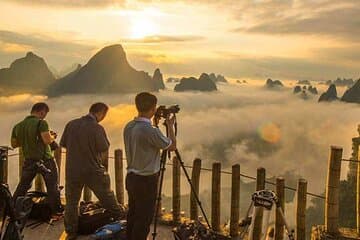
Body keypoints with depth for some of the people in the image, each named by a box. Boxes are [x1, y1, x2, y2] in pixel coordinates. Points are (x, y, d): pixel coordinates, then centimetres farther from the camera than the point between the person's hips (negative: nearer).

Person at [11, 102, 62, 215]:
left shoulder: (18, 126, 5)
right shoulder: (41, 123, -15)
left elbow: (14, 144, 13)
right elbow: (47, 140, -25)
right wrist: (53, 136, -4)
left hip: (29, 161, 6)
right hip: (45, 160, -6)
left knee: (22, 187, 20)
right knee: (53, 187, 7)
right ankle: (57, 210, 13)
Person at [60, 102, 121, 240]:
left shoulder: (71, 124, -2)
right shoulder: (97, 128, -16)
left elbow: (63, 144, 7)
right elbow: (104, 148, -12)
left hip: (72, 170, 3)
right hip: (93, 170, -3)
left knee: (71, 201, 13)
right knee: (107, 197, 15)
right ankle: (120, 220, 31)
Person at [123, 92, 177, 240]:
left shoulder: (128, 127, 1)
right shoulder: (150, 131, -24)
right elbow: (172, 146, -9)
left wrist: (154, 124, 14)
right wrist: (170, 126, 5)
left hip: (131, 177, 8)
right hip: (146, 181, -8)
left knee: (132, 216, 19)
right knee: (143, 220, 4)